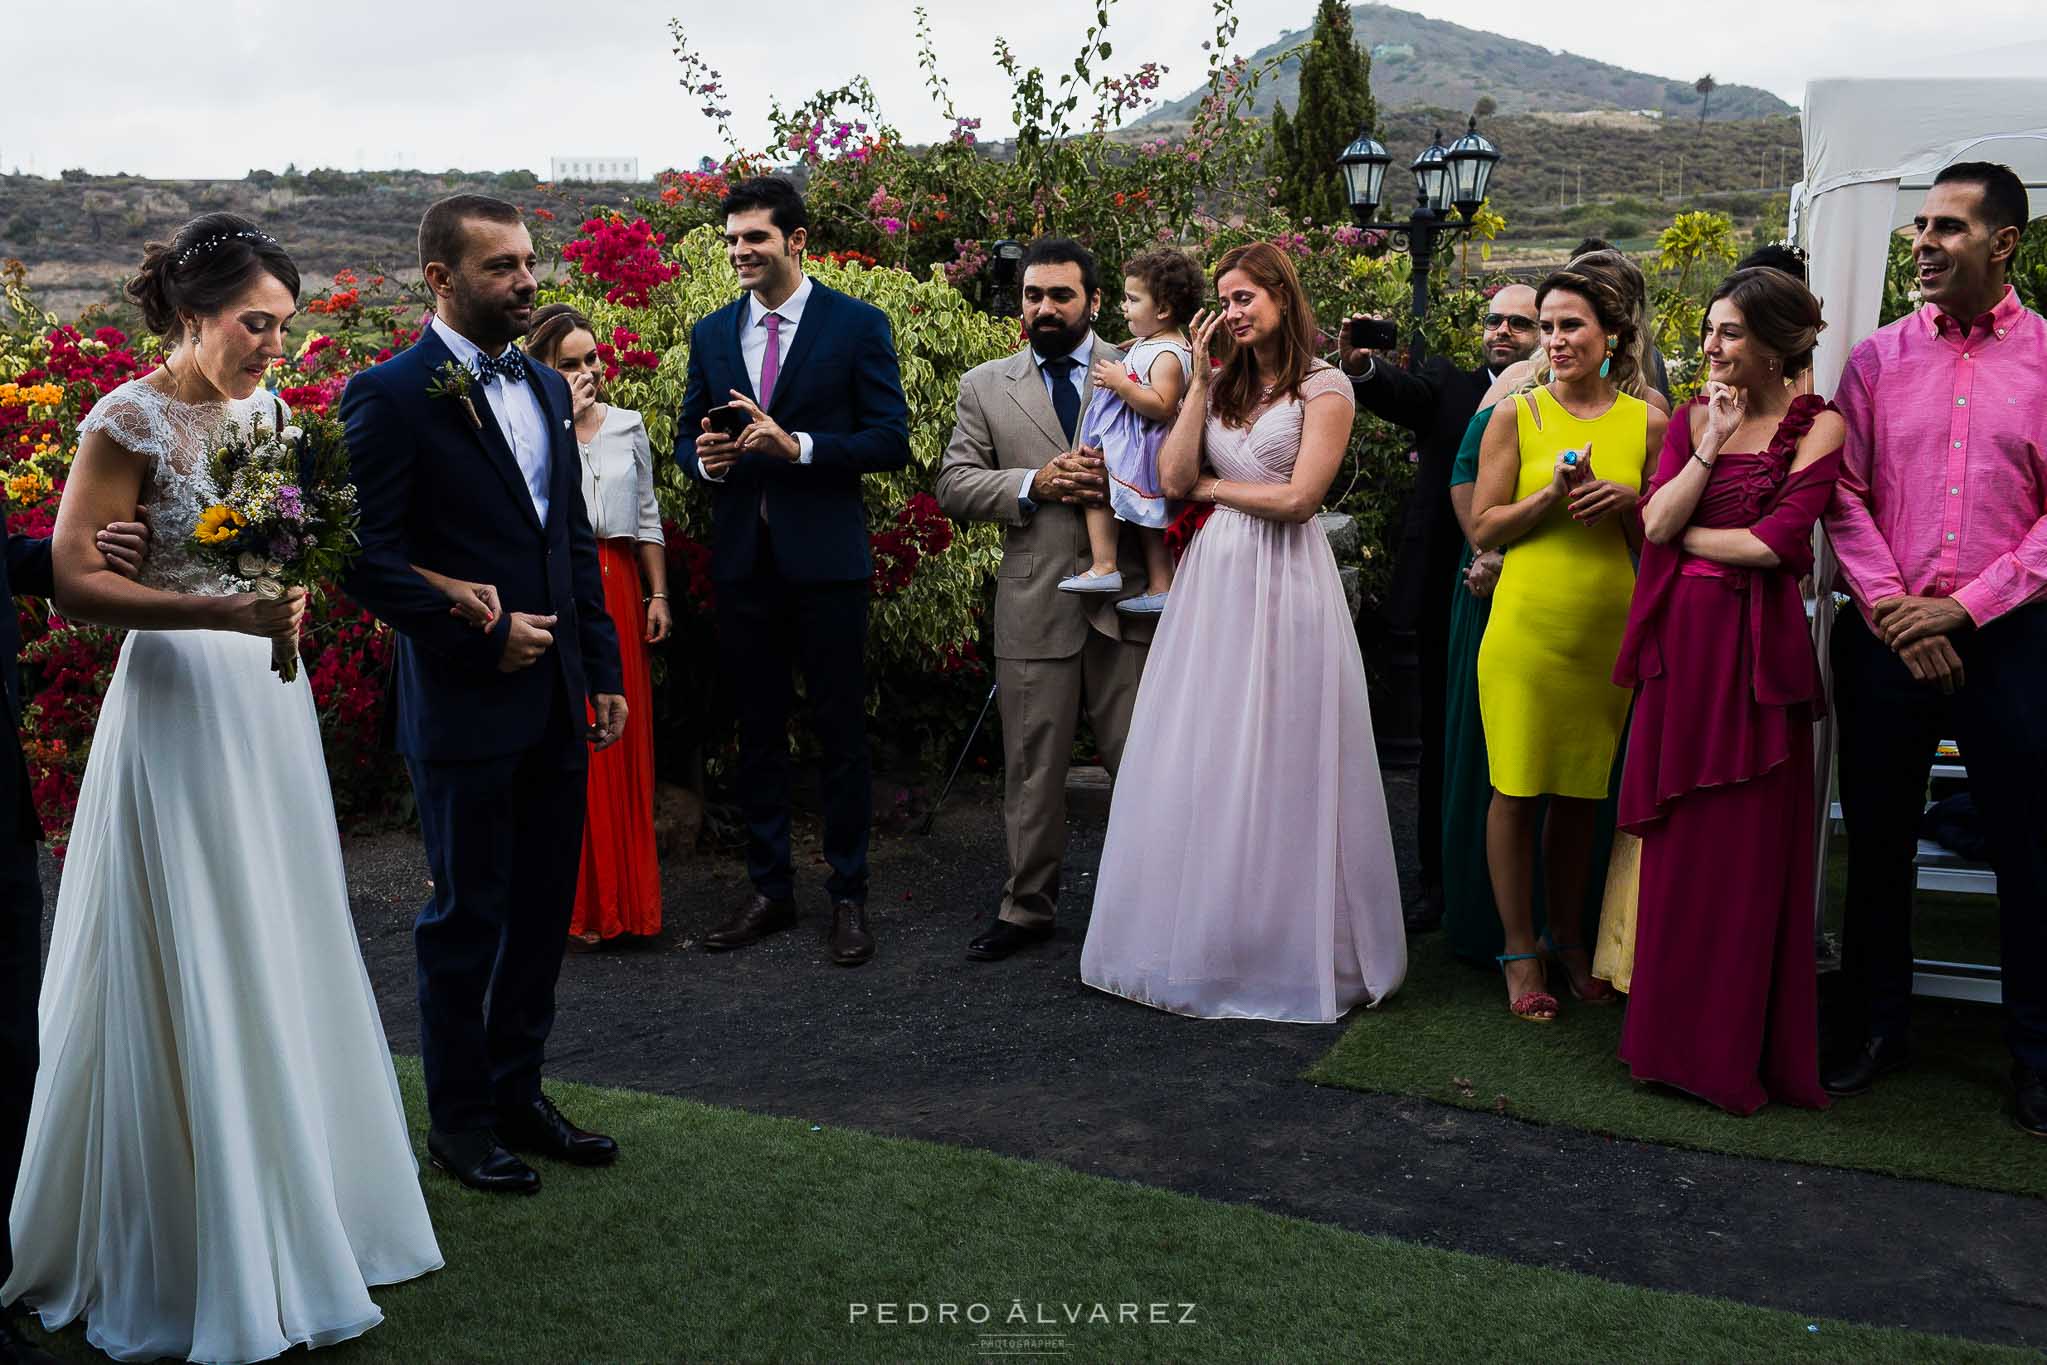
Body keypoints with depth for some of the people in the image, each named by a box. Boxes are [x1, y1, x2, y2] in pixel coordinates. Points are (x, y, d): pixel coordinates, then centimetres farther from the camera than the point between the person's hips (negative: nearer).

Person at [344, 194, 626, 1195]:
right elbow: (367, 558, -15)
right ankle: (460, 1120, 22)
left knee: (544, 909, 14)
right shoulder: (390, 395, -10)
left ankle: (518, 1092, 30)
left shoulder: (546, 387, 12)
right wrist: (482, 634, -16)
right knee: (466, 918, 6)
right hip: (463, 704, -7)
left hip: (554, 700, 7)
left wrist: (602, 669, 12)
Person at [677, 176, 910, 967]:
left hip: (825, 558, -4)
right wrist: (704, 458, -8)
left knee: (840, 730, 4)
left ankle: (849, 895, 16)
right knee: (757, 730, 11)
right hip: (742, 560, 4)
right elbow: (687, 435, 16)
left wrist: (798, 445, -20)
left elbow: (892, 441, -7)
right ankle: (769, 890, 24)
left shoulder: (857, 325, -3)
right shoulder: (711, 335, 10)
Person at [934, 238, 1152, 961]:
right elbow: (953, 485, 4)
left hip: (1128, 601, -1)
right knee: (1032, 769, 9)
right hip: (1034, 604, 1)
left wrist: (1122, 482, -15)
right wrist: (1034, 484, -11)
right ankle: (1028, 908, 23)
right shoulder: (985, 386, 9)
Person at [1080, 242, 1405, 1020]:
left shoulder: (1324, 388, -3)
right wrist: (1202, 378, 2)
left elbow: (1298, 497, -12)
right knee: (1198, 764, 6)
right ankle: (1204, 937, 18)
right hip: (1215, 577, 6)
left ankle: (1290, 948, 14)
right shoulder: (1225, 385, 14)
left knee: (1276, 766, 0)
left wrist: (1212, 486, -1)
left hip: (1284, 583, -6)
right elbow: (1174, 478, 2)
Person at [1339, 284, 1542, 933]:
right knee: (1442, 741, 11)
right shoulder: (1448, 384, 7)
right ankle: (1438, 880, 22)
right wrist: (1361, 364, -36)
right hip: (1447, 595, 2)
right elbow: (1403, 392, -15)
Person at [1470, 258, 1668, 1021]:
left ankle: (1567, 938, 28)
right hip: (1527, 629, -2)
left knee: (1581, 794, 11)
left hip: (1608, 633, 2)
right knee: (1516, 790, 2)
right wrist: (1551, 495, -15)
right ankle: (1519, 950, 15)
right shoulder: (1516, 416, 1)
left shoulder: (1645, 423, 6)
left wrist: (1630, 502, -8)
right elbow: (1483, 529, -1)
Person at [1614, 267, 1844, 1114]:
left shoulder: (1817, 426, -2)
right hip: (1679, 641, 4)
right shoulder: (1692, 418, 11)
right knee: (1678, 843, 7)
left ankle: (1740, 1050, 14)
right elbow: (1657, 520, -1)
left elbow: (1775, 542, -13)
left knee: (1750, 848, 1)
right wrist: (1711, 444, -8)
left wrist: (1683, 535, -2)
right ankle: (1675, 1036, 20)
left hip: (1756, 647, -4)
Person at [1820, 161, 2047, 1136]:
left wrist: (1963, 608, -12)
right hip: (1885, 636, 2)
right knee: (1877, 841, 10)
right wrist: (1894, 610, -9)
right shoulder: (1877, 359, 7)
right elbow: (1844, 499, 2)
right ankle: (1876, 1028, 25)